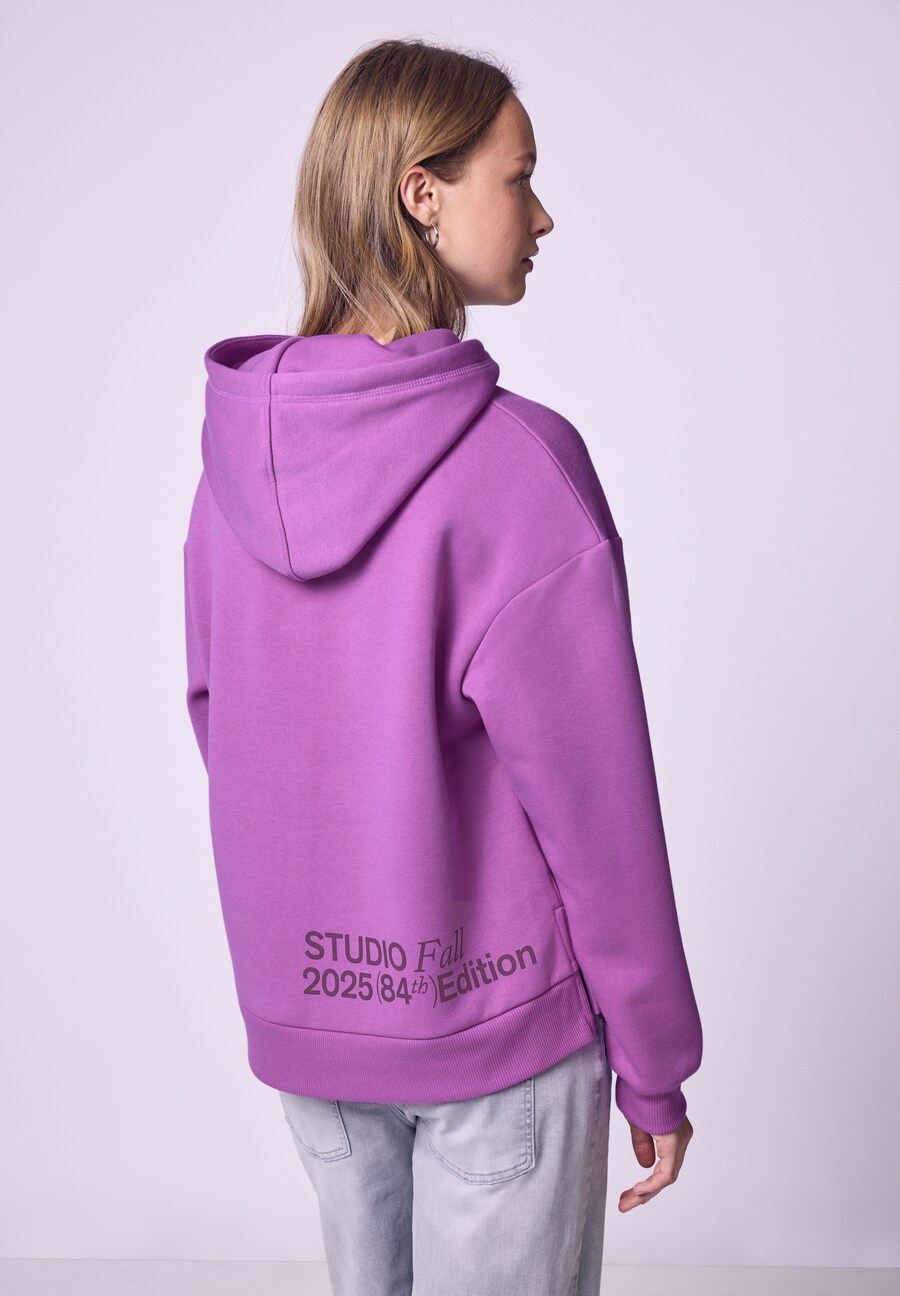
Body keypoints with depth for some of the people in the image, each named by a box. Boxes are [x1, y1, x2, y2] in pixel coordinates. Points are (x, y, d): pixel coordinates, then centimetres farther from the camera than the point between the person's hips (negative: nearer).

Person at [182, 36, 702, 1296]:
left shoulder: (237, 446, -4)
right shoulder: (520, 463, -22)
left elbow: (217, 719, 5)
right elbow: (596, 806, -18)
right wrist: (655, 1066, -5)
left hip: (300, 1010, 6)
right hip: (499, 1014, -5)